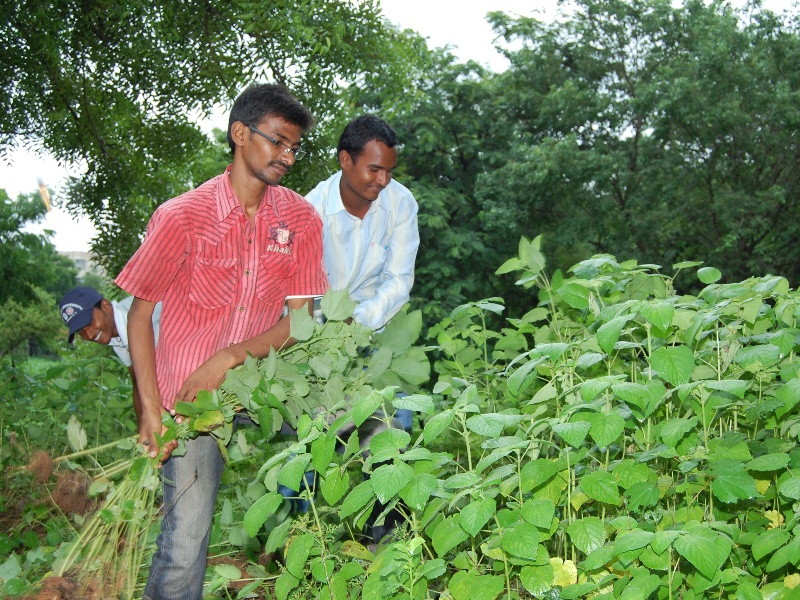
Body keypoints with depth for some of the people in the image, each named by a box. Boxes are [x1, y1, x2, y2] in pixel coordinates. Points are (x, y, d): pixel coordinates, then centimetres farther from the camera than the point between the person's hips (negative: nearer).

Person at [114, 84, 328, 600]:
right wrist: (151, 412, -11)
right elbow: (140, 313, -4)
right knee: (185, 543, -10)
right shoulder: (181, 217, -10)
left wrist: (231, 357, -17)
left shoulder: (301, 219, -1)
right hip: (189, 400, -3)